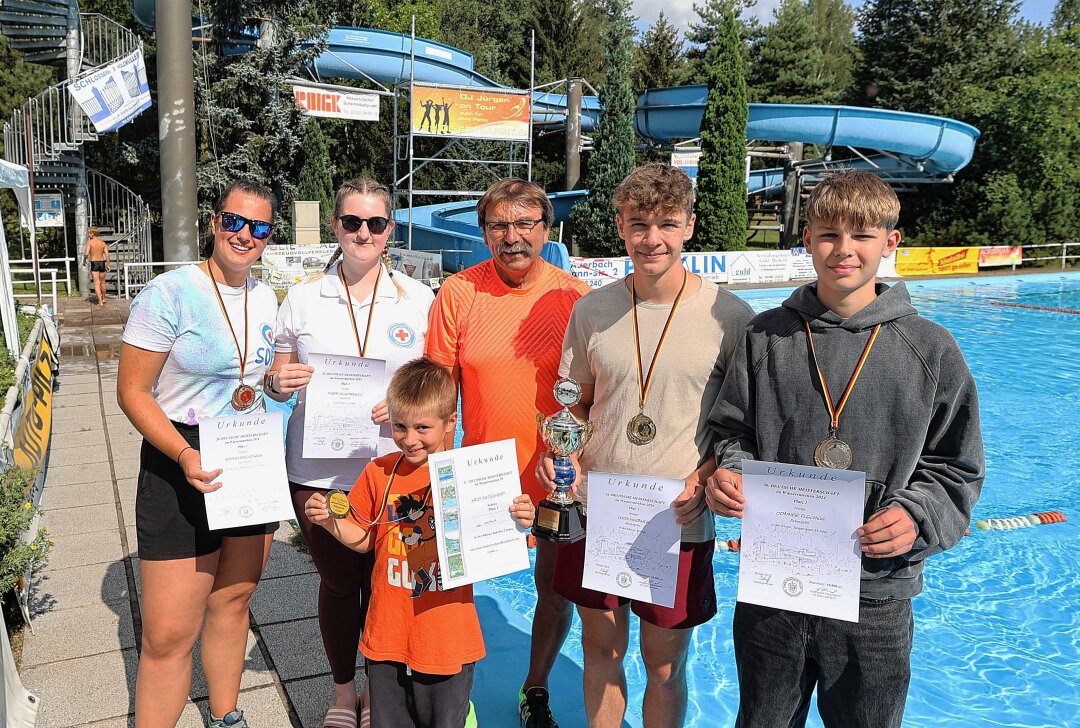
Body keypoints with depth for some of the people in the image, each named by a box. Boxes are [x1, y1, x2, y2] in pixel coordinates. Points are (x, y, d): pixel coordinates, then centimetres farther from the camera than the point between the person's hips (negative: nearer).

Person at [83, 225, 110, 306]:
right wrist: (108, 265, 5)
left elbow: (86, 253, -16)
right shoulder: (103, 242, 4)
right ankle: (103, 299, 35)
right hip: (102, 263, 4)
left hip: (94, 264, -4)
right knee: (102, 282, 20)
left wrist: (84, 261, 2)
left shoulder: (90, 242, -8)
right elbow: (107, 254, -2)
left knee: (96, 283, -3)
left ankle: (100, 302, -11)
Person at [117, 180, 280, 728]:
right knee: (167, 637, -3)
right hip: (182, 469, -5)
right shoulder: (169, 294, -13)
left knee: (233, 601, 19)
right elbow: (131, 392, -13)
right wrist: (183, 454, -26)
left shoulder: (265, 298, 6)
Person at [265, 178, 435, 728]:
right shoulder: (303, 298, 4)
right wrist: (280, 382, -14)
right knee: (336, 582, 13)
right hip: (317, 470, 1)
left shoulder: (419, 299, 1)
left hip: (392, 469, -1)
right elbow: (276, 381, 10)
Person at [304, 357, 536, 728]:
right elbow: (364, 539, 10)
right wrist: (330, 521, -6)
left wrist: (518, 523, -23)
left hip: (447, 638, -3)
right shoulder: (378, 472, -1)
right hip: (388, 632, 3)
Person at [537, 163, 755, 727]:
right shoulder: (592, 310, 1)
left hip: (681, 524, -2)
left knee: (665, 665, 13)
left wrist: (704, 480, -17)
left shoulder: (729, 316, -8)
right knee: (600, 650, 18)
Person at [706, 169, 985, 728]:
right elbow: (733, 432, 6)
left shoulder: (930, 349, -4)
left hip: (875, 597, -1)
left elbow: (954, 469, 1)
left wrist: (916, 518, -16)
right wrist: (730, 475, -14)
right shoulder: (766, 336, -1)